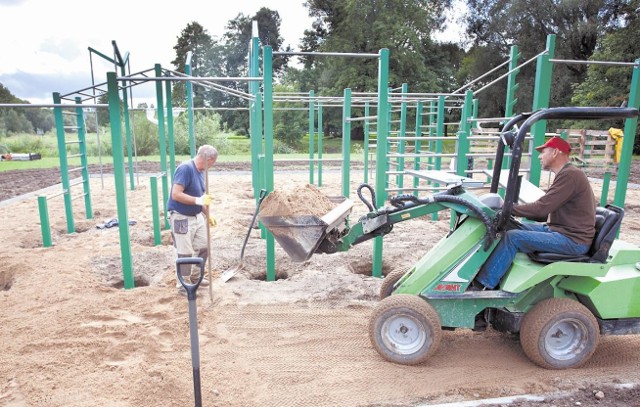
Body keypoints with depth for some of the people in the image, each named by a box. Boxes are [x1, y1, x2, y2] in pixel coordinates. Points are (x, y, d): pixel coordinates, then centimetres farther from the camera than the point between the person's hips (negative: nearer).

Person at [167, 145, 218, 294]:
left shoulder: (200, 171, 7)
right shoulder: (185, 168, -20)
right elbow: (176, 194, -27)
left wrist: (208, 215, 13)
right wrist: (198, 200, -31)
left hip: (197, 216, 9)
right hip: (181, 218, -9)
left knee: (203, 247, 15)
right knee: (185, 253, -2)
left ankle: (195, 276, 35)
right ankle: (183, 284, 15)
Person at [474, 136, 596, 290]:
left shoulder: (570, 175, -17)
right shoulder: (566, 174, 16)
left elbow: (541, 208, -23)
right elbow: (547, 211, 15)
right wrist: (514, 210, 5)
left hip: (573, 240, -10)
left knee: (512, 237, -19)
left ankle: (483, 286, -13)